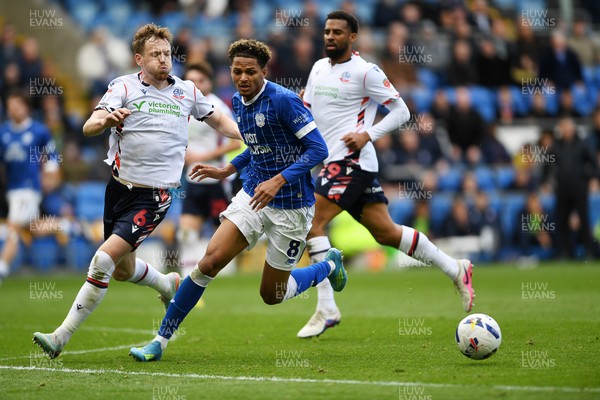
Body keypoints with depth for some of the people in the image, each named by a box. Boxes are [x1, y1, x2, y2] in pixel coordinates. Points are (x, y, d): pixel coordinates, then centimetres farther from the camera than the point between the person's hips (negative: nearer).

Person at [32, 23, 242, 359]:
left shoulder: (187, 91, 5)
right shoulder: (124, 87, -1)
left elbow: (219, 120, 22)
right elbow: (89, 127, -14)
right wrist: (106, 120, -37)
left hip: (154, 196, -2)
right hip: (120, 186, 2)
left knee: (105, 259, -16)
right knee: (122, 270, 16)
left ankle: (62, 337, -11)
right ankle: (168, 284, 50)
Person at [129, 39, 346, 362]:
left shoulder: (282, 100, -19)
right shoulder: (238, 102, 5)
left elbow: (318, 149, -21)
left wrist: (278, 181, -29)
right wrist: (226, 171, 15)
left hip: (290, 205, -6)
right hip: (252, 194, 6)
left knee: (272, 295, 5)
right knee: (211, 260, -12)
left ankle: (330, 265, 34)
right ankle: (160, 340, -5)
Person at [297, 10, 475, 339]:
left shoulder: (365, 71, -7)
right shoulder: (319, 67, 16)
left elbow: (401, 111, -6)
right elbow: (306, 112, 26)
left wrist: (367, 135, -16)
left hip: (352, 159, -8)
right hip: (333, 160, 8)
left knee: (311, 223, -16)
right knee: (386, 232, 9)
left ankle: (326, 309, -14)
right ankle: (455, 269, 20)